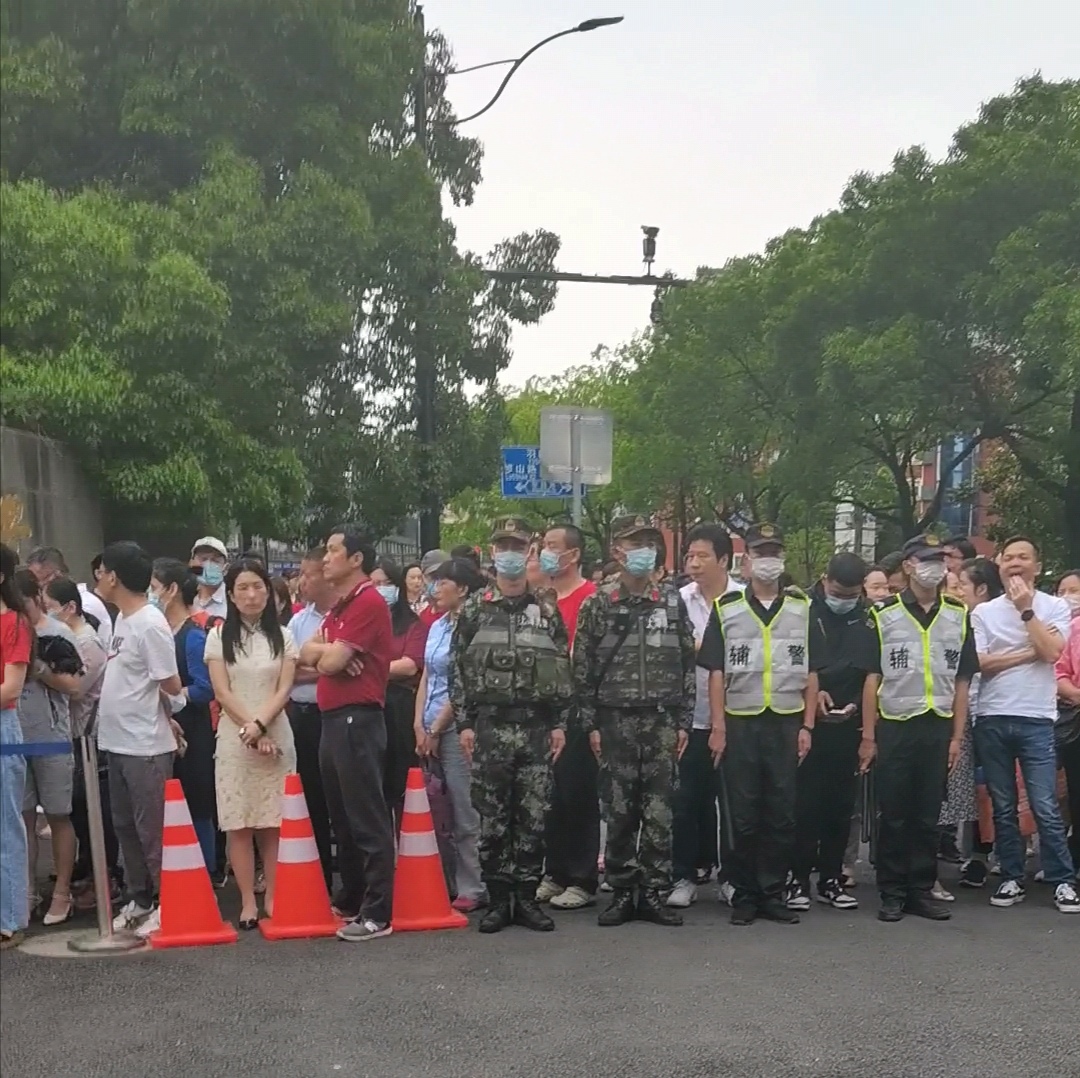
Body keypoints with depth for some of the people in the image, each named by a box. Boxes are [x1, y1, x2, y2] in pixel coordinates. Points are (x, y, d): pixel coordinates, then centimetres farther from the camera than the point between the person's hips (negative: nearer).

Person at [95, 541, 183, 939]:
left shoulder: (151, 625, -19)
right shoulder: (122, 619, 11)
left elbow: (171, 685, -17)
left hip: (145, 746, -10)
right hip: (118, 741, 10)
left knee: (152, 829, -1)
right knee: (125, 827, 16)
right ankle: (140, 900, 28)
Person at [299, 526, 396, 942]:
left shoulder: (369, 602, -12)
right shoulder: (339, 606, 19)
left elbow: (331, 662, -18)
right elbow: (307, 653, 12)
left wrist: (326, 653, 3)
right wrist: (329, 652, -7)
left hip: (358, 719, -10)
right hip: (333, 718, 10)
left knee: (368, 819, -6)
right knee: (342, 818, 16)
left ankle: (377, 913, -3)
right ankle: (351, 899, 27)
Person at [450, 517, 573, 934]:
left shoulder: (547, 610, 7)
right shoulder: (475, 609, 4)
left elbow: (563, 669, 7)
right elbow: (457, 669, 3)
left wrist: (560, 724, 0)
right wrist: (464, 723, -3)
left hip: (538, 728, 1)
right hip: (489, 727, -1)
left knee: (533, 817, 4)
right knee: (492, 818, 3)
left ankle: (527, 898, 14)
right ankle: (498, 900, 13)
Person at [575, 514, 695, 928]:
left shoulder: (672, 602, 7)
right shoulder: (598, 604, 2)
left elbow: (687, 665, 7)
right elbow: (583, 668, 1)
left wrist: (683, 722, 2)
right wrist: (591, 724, -4)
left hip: (663, 721, 1)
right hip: (616, 721, -1)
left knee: (660, 812, 3)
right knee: (619, 812, 4)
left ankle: (654, 894, 12)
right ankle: (622, 893, 14)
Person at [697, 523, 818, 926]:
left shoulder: (803, 608, 8)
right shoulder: (726, 609, 5)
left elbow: (811, 673, 7)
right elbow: (716, 673, 2)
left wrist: (807, 726, 0)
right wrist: (718, 727, -5)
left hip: (787, 723, 1)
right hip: (740, 723, -1)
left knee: (782, 815, 5)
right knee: (743, 816, 4)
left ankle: (773, 893, 15)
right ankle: (744, 895, 14)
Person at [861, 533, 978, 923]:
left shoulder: (958, 616, 8)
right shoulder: (884, 614, -1)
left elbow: (962, 681, 8)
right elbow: (872, 678, -1)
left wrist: (957, 736, 3)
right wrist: (868, 736, -4)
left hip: (938, 727, 2)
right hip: (895, 727, -2)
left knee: (927, 816, 8)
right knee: (893, 815, 4)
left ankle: (922, 891, 18)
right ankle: (892, 894, 13)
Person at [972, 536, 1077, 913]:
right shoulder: (983, 612, 7)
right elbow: (979, 663, -3)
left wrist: (1026, 609, -9)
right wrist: (1028, 654, -7)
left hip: (1036, 719, -2)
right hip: (992, 719, 2)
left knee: (1045, 807, -4)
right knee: (1003, 808, 8)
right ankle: (1012, 879, 17)